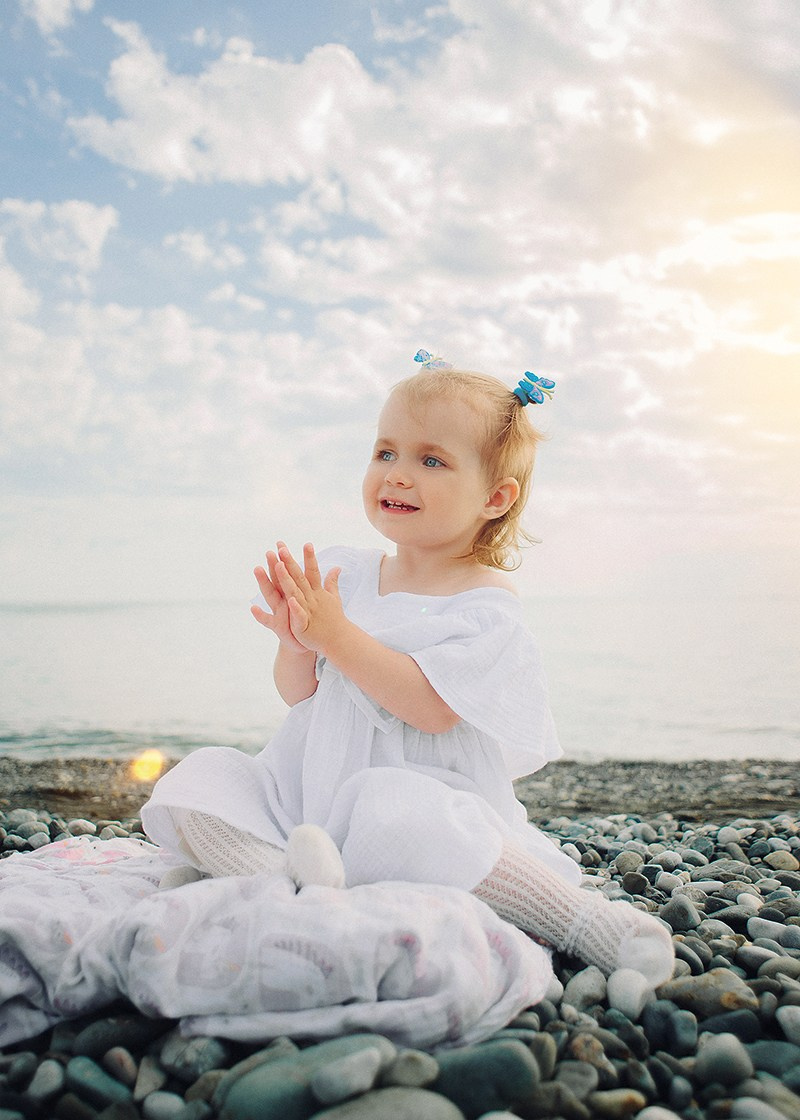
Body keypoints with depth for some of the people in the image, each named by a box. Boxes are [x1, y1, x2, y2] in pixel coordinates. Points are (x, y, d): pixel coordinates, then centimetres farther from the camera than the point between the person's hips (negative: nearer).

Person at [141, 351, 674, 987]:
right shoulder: (344, 573, 9)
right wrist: (296, 644, -12)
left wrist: (335, 633, -22)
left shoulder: (486, 602, -8)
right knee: (191, 785, -10)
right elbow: (300, 697, 11)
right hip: (309, 787, 6)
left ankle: (580, 918, -23)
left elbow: (432, 708, -21)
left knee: (396, 816, -40)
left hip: (423, 787, -6)